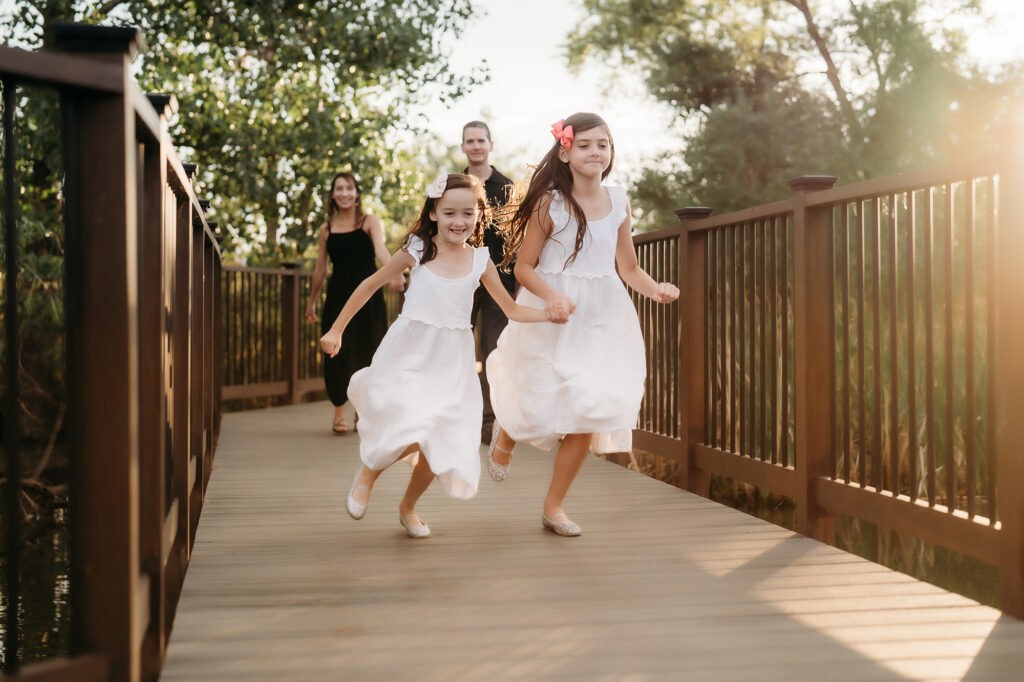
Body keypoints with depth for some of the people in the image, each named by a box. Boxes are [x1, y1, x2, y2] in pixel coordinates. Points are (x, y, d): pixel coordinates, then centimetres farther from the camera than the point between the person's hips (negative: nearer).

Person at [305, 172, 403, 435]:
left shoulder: (369, 222, 0)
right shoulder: (327, 229, 6)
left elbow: (381, 248, -19)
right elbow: (320, 268, 14)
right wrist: (312, 302, 17)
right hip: (338, 295, 1)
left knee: (367, 352, 3)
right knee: (338, 354, -4)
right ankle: (339, 411, 10)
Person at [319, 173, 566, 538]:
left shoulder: (480, 261, 2)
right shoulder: (417, 251, -4)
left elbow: (512, 309, 9)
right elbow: (370, 285, 5)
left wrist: (550, 314, -9)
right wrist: (336, 330, 7)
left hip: (451, 364, 3)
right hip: (409, 356, -3)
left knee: (442, 446, 2)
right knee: (413, 434, -20)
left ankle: (408, 507, 31)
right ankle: (367, 474, 13)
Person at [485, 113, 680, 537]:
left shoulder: (618, 202, 4)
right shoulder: (550, 203, -9)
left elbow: (629, 269, 10)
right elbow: (523, 267, -7)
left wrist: (656, 290, -9)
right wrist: (551, 295, -24)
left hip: (601, 319, 4)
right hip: (551, 319, -3)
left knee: (588, 414, -1)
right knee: (541, 409, 2)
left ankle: (553, 506, 16)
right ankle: (504, 437, 42)